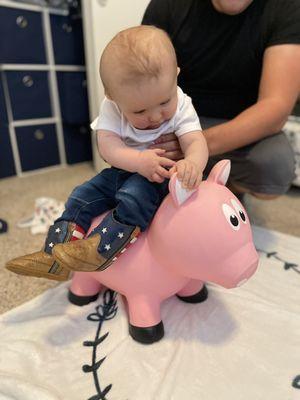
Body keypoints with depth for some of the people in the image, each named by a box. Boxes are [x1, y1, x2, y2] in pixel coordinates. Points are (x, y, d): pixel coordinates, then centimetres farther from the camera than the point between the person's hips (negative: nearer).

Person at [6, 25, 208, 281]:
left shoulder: (181, 107, -16)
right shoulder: (111, 108, -13)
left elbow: (196, 142, -27)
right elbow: (108, 147, -23)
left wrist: (192, 164, -52)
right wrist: (139, 160, -42)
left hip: (159, 177, -3)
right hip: (122, 171, 4)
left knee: (135, 194, -33)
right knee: (82, 196, -5)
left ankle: (100, 249, -24)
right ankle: (54, 255, 1)